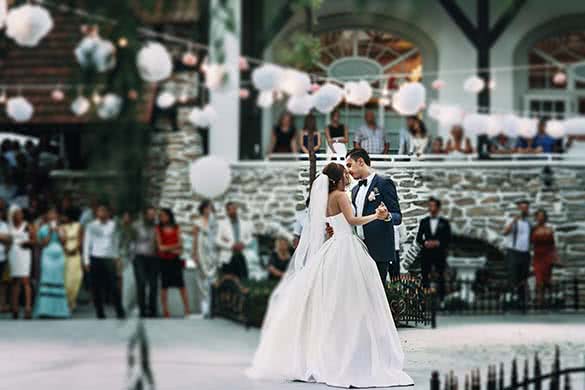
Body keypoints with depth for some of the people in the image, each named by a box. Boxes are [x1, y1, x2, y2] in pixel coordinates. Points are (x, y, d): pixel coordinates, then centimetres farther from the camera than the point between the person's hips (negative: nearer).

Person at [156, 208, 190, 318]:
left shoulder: (176, 228, 8)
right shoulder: (158, 229, 3)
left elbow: (180, 244, 5)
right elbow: (160, 247, -3)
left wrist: (166, 247, -7)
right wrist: (173, 248, -7)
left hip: (175, 259, 1)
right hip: (164, 260, -1)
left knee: (181, 285, -2)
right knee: (165, 286, 1)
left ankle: (187, 310, -1)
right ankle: (165, 310, 4)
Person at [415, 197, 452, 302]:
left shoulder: (444, 222, 7)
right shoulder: (423, 222, 11)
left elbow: (448, 239, 2)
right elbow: (418, 238, 8)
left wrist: (437, 243, -13)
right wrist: (425, 243, -12)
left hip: (440, 254, -1)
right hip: (426, 253, 1)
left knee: (440, 278, 0)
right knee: (425, 278, -3)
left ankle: (441, 300, 5)